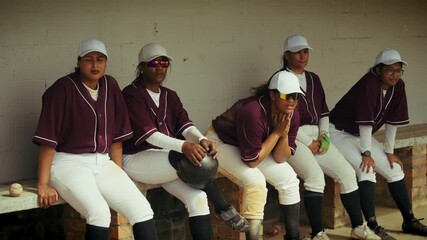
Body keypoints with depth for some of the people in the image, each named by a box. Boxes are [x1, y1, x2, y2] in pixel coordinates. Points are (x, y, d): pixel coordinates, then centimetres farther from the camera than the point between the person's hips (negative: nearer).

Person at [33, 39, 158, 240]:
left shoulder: (110, 87, 7)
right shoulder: (62, 89, -10)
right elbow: (48, 139, -13)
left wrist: (118, 175, 9)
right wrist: (43, 184, -16)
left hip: (102, 163, 6)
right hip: (68, 163, -6)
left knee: (142, 209, -15)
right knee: (99, 212, -32)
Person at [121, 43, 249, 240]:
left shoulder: (170, 96, 13)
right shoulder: (131, 94, -10)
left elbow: (185, 126, -3)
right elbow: (148, 134, -23)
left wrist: (201, 140, -28)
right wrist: (184, 146, -38)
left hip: (167, 160, 7)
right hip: (137, 159, -7)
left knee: (197, 197, -18)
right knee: (195, 160, -29)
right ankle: (223, 209, -6)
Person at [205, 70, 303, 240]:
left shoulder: (292, 115, -15)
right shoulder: (253, 112, -37)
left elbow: (280, 159, -11)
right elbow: (251, 160, -31)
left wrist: (284, 134, -28)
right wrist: (277, 133, -29)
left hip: (255, 147, 8)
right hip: (221, 143, -7)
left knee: (289, 178, -4)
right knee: (255, 181, -29)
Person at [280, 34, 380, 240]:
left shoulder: (313, 79, 18)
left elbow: (323, 112, 18)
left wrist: (323, 135, -1)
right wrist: (308, 143, -12)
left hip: (316, 136, 7)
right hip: (292, 138, -7)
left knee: (347, 172, -9)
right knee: (315, 175, -30)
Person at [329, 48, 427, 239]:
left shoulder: (398, 87, -6)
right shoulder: (369, 84, -27)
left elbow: (392, 121, -1)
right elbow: (365, 122, -27)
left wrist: (389, 152, 0)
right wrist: (366, 153, -24)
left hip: (362, 136, 8)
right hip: (339, 133, -8)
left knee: (395, 169, 3)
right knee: (366, 170, -27)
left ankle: (409, 221, 14)